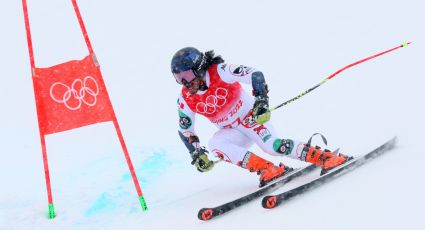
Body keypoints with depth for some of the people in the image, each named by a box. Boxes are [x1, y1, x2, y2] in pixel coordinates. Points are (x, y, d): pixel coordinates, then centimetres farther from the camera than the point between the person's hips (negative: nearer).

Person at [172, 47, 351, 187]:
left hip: (251, 116, -5)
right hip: (231, 131, 5)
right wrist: (197, 155, -6)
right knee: (214, 144, -25)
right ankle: (268, 170, -27)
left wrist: (261, 100, -39)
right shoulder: (185, 100, -9)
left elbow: (254, 74, -27)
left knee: (272, 146, -27)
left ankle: (326, 157, -18)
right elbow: (185, 130, 3)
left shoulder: (219, 71, -22)